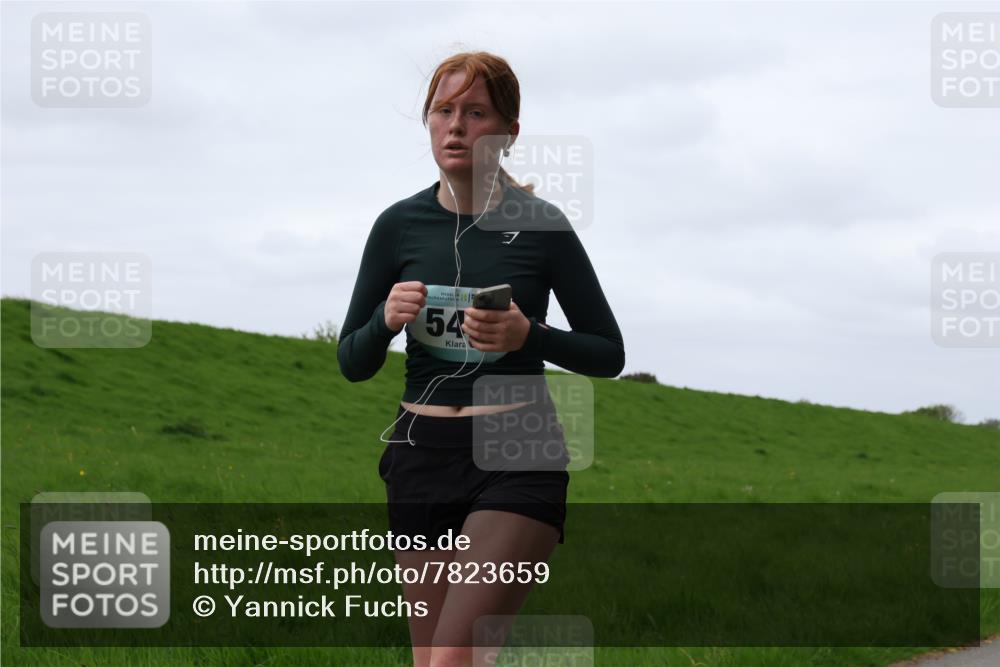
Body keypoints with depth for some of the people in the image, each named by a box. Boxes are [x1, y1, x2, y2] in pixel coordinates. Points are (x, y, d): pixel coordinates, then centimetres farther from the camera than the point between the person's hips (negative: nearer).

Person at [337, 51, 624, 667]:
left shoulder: (541, 225, -3)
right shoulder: (399, 226, 3)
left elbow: (609, 354, 3)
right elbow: (353, 363, 9)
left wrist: (527, 335, -15)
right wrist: (387, 319, -13)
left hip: (518, 459, -4)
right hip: (423, 454, 4)